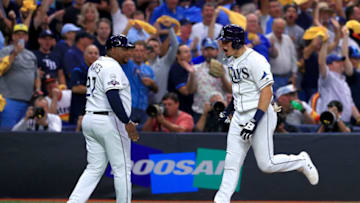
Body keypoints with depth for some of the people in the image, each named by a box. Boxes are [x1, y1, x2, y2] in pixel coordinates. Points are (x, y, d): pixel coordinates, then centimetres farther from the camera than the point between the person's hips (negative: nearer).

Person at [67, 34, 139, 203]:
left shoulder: (95, 65, 18)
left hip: (89, 119, 9)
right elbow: (113, 96, -24)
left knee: (94, 169, 9)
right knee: (122, 168, 0)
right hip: (109, 121, -9)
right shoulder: (112, 67, -12)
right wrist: (127, 123, -28)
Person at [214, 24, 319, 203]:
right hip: (239, 117, 8)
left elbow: (267, 92, -22)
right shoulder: (232, 61, 11)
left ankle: (302, 162, 18)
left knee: (266, 164, -5)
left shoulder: (255, 60, -18)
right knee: (231, 161, 1)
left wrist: (254, 121, -26)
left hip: (260, 115, -8)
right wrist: (228, 110, 23)